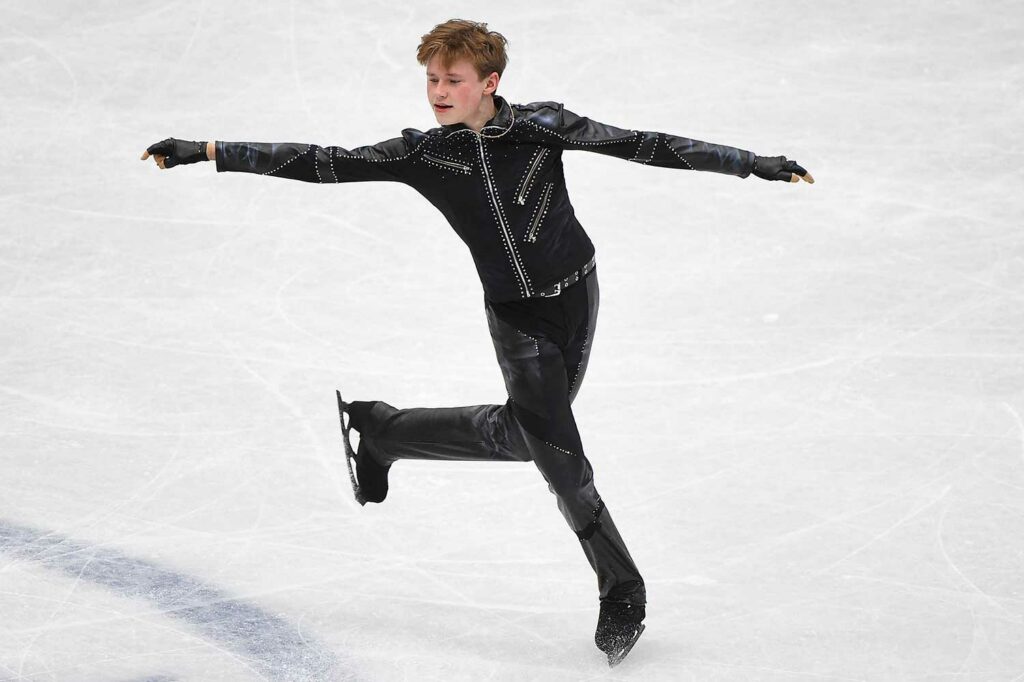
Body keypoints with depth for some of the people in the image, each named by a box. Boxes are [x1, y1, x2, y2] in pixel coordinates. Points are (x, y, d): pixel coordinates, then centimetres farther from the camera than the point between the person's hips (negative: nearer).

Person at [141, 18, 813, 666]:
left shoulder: (542, 126, -12)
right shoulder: (423, 152, -9)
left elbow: (642, 145, -11)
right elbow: (321, 163, -9)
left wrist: (752, 162, -13)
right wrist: (207, 152, -13)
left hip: (576, 294, 1)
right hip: (514, 314, -1)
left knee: (521, 431, 8)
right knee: (557, 451, -9)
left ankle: (381, 428, 31)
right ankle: (621, 587, 7)